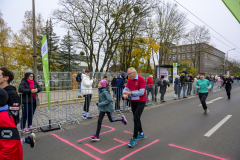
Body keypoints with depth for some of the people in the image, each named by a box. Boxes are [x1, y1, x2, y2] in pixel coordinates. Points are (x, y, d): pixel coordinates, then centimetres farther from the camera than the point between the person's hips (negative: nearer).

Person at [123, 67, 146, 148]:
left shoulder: (141, 79, -16)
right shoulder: (130, 80, 4)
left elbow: (141, 92, -22)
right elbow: (126, 88, -1)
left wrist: (130, 93, -26)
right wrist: (124, 94, -23)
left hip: (141, 102, -7)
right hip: (133, 101, 7)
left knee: (136, 118, -14)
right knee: (136, 118, 15)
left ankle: (134, 139, -5)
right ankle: (141, 134, 35)